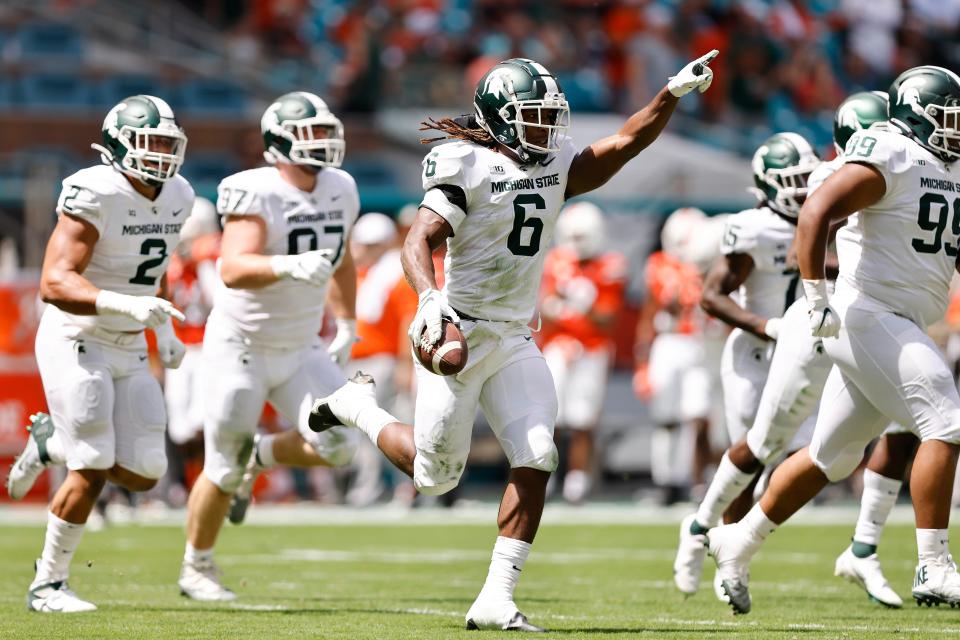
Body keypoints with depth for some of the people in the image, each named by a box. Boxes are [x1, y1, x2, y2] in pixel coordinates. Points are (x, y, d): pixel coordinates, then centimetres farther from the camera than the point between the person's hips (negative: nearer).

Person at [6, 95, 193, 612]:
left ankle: (52, 442, 28)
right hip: (77, 342, -7)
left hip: (128, 351, 7)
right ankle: (47, 585, 5)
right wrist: (126, 305, -40)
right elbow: (54, 283, -29)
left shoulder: (176, 198, 3)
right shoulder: (95, 196, -22)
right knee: (91, 473, -10)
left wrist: (165, 331, 17)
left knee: (143, 474, 3)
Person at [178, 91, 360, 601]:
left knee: (336, 444, -12)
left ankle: (260, 456, 19)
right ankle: (196, 569, 26)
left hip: (300, 350, 6)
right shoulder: (256, 194, -22)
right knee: (223, 473, 3)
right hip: (240, 349, -6)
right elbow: (233, 270, -36)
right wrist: (289, 266, -51)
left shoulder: (339, 191, 0)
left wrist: (346, 324, 17)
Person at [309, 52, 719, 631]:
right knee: (435, 475, 3)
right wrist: (430, 299, -36)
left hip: (515, 342, 6)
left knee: (536, 459, -11)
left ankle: (497, 599, -7)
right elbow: (419, 243, -19)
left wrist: (675, 93, -6)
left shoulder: (556, 168, 7)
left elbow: (627, 142, 7)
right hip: (459, 336, -6)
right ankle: (359, 407, 32)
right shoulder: (468, 169, -14)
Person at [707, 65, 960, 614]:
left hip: (900, 330, 10)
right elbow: (817, 212, -22)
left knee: (832, 456, 14)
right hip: (869, 317, -9)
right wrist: (817, 298, -26)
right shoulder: (891, 157, -13)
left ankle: (739, 542, 27)